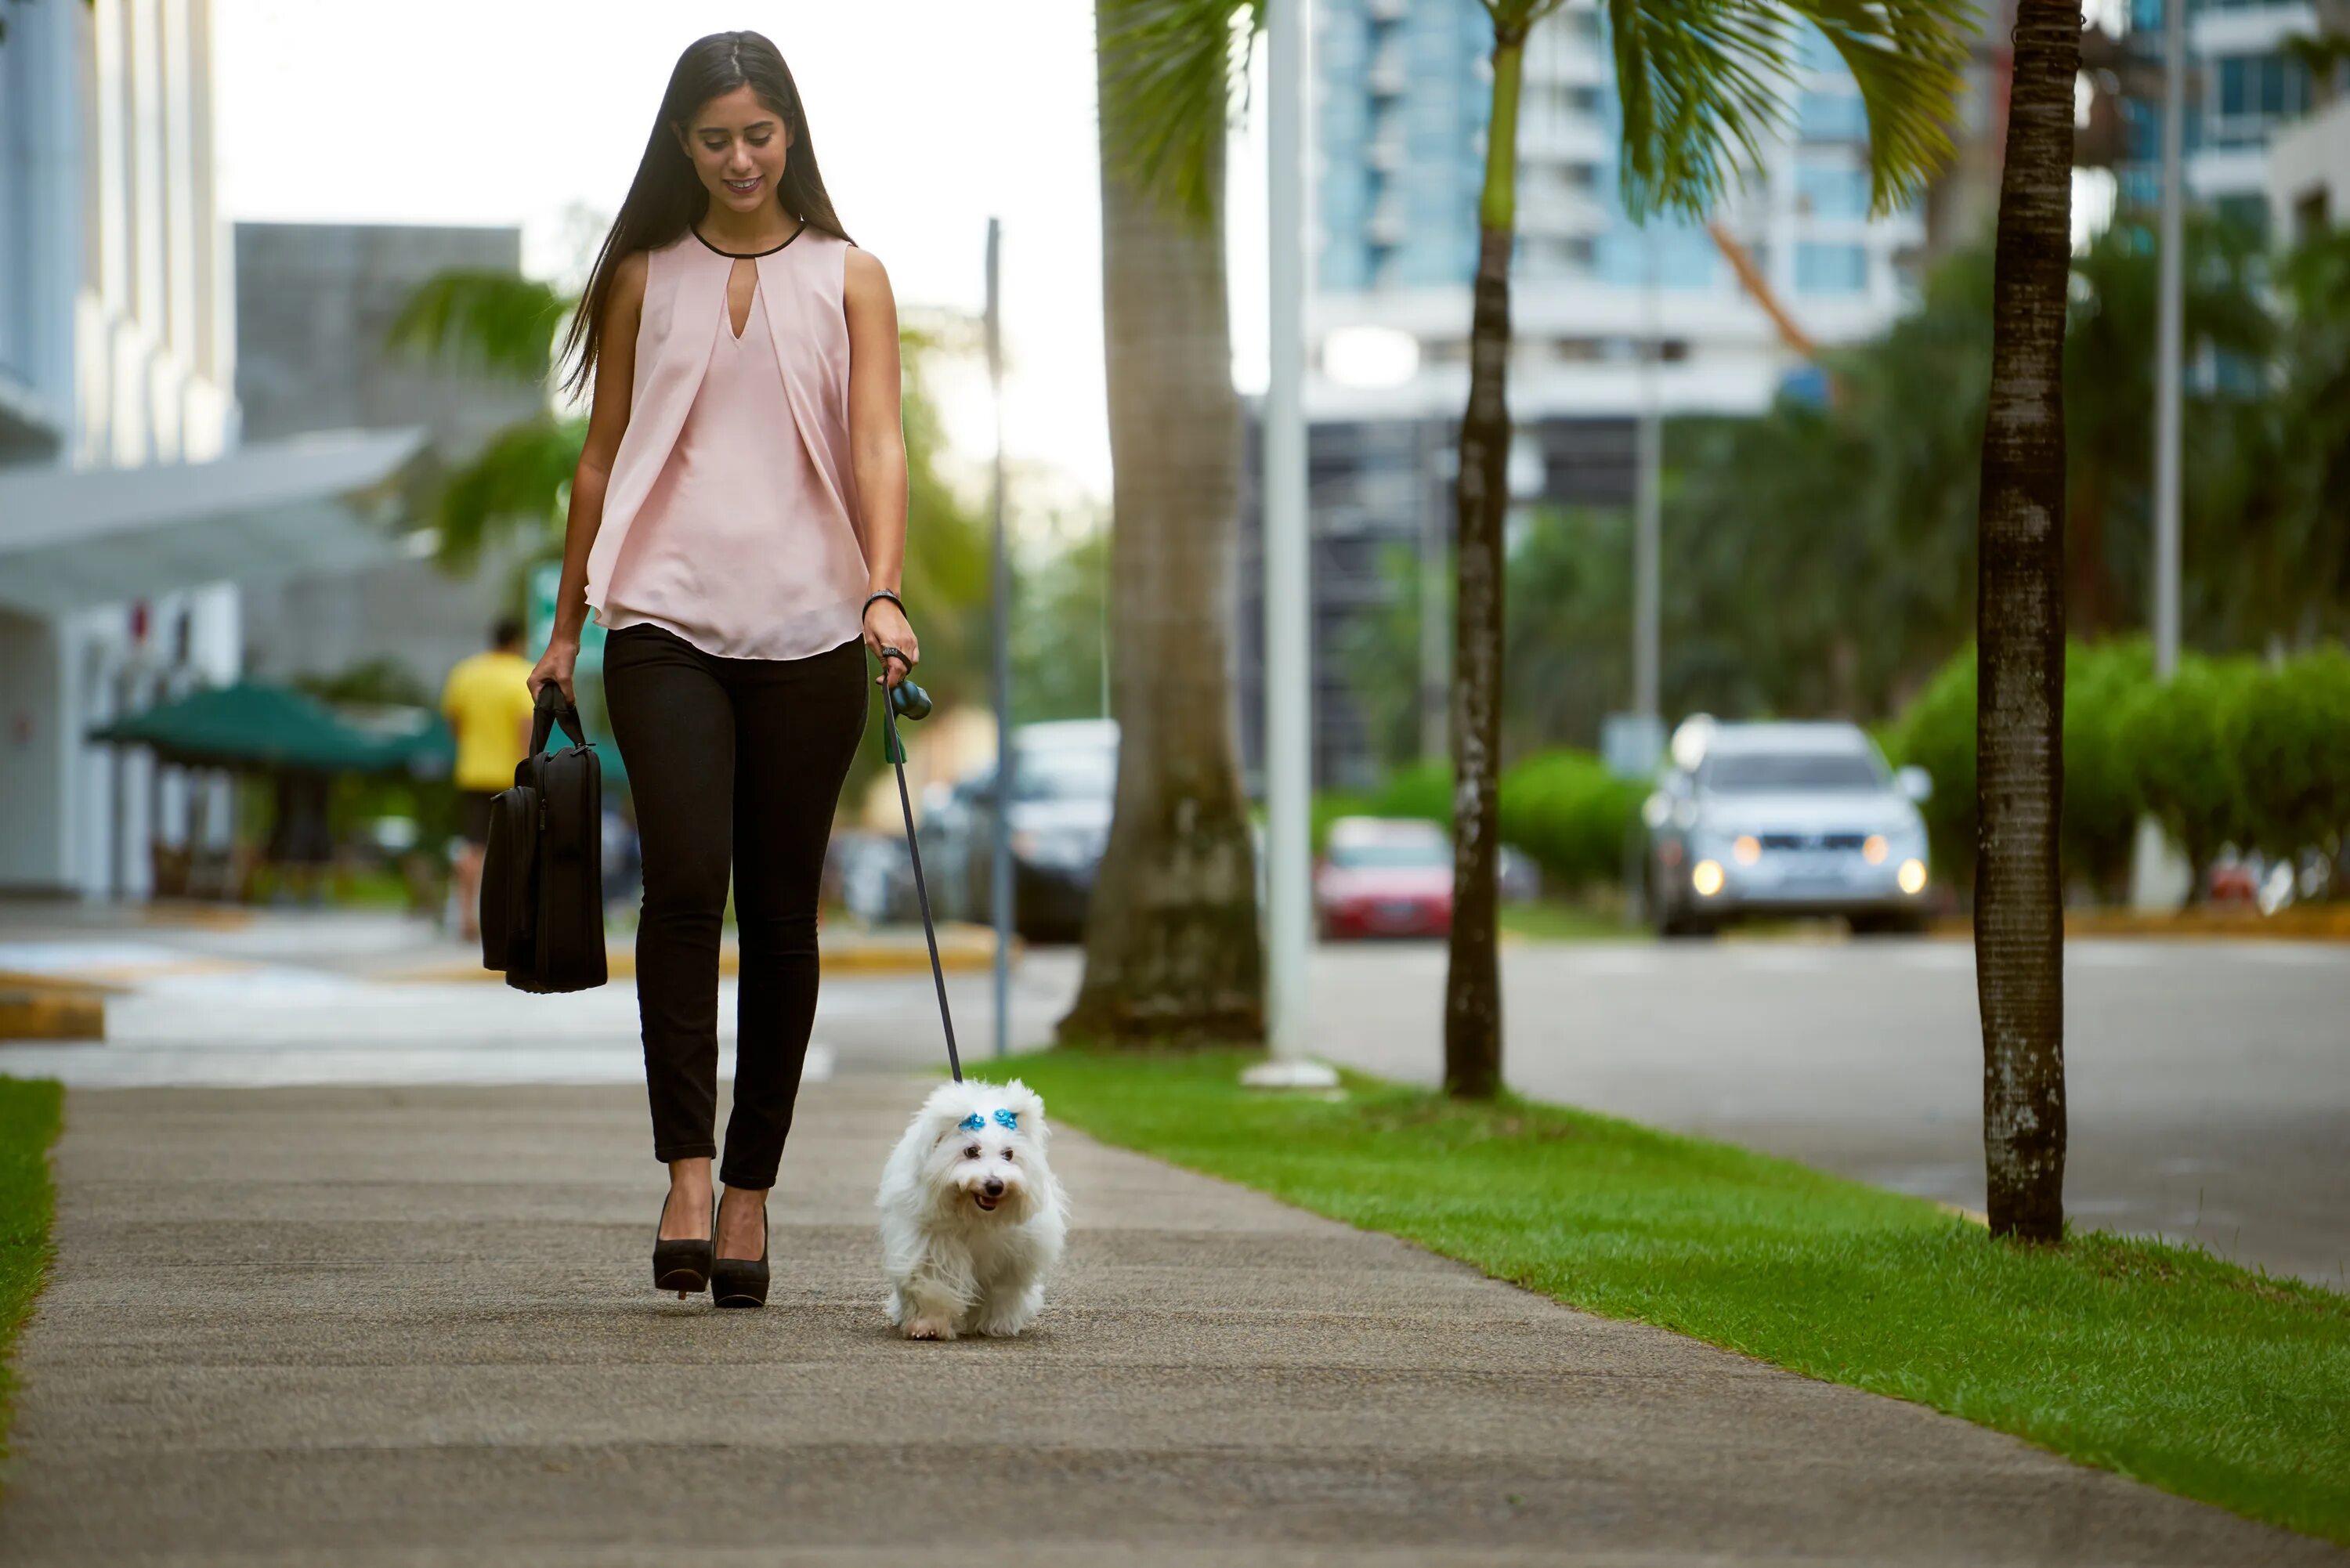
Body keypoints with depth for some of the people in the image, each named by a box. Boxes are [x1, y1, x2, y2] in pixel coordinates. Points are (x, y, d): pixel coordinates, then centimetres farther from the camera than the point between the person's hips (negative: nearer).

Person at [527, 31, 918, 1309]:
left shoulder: (847, 280, 8)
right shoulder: (644, 279, 11)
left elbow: (877, 446, -3)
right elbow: (602, 458, 15)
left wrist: (883, 592, -18)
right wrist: (567, 625, 13)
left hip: (806, 630, 0)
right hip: (666, 621, 0)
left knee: (781, 910, 3)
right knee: (684, 880, -18)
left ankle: (749, 1190, 10)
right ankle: (686, 1173, -19)